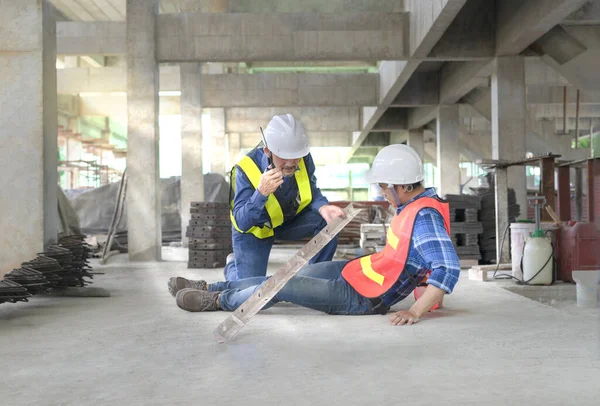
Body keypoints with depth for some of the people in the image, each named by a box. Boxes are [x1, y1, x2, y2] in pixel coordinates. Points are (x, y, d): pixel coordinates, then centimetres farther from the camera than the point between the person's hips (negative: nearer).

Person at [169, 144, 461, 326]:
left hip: (360, 299, -9)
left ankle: (218, 301, 13)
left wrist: (416, 311, -38)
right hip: (355, 270, 9)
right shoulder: (416, 205, 2)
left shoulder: (425, 218, -28)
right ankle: (209, 287, 20)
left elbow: (449, 269, -37)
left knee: (281, 285, -9)